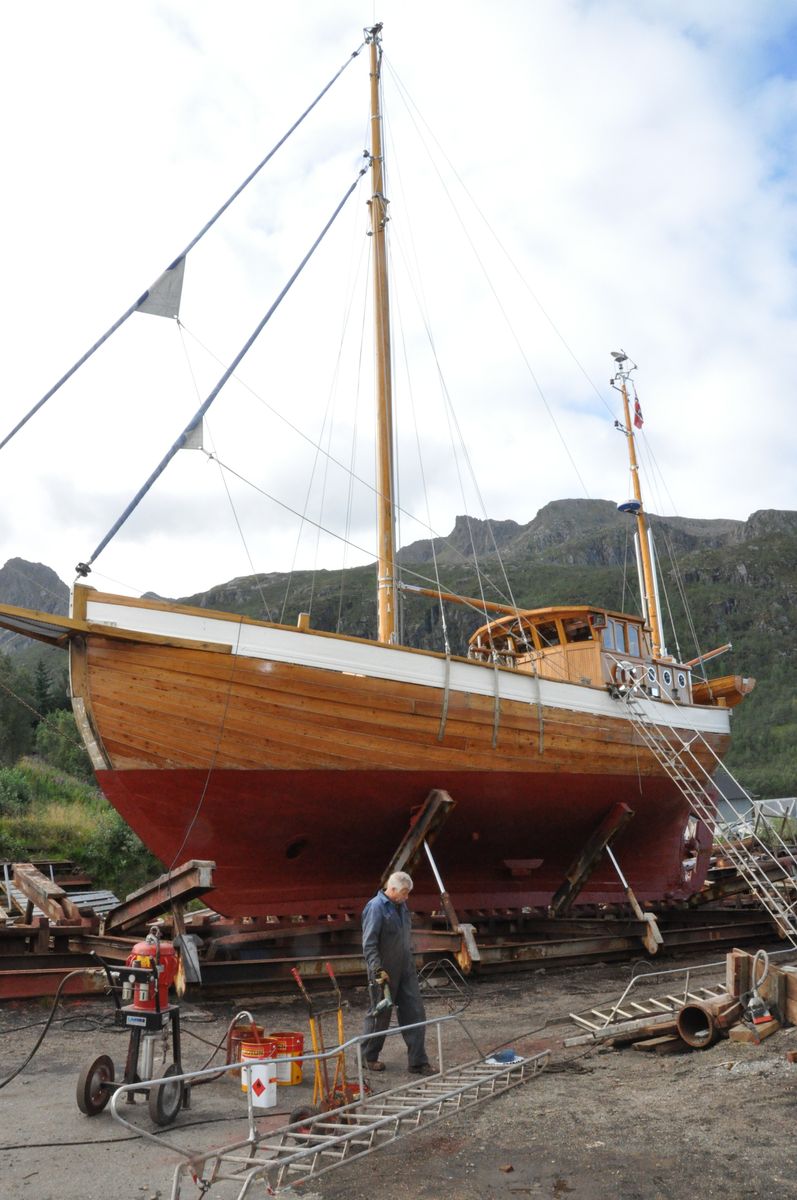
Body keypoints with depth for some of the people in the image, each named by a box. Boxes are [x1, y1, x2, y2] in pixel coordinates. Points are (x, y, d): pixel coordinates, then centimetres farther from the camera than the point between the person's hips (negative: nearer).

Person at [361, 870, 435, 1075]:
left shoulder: (401, 906, 8)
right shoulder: (376, 908, -18)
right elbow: (369, 944, -21)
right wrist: (378, 970, -25)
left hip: (405, 969, 8)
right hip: (385, 972, -8)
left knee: (415, 1012, 5)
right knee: (380, 1014, 7)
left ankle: (417, 1061, 12)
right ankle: (368, 1056, 26)